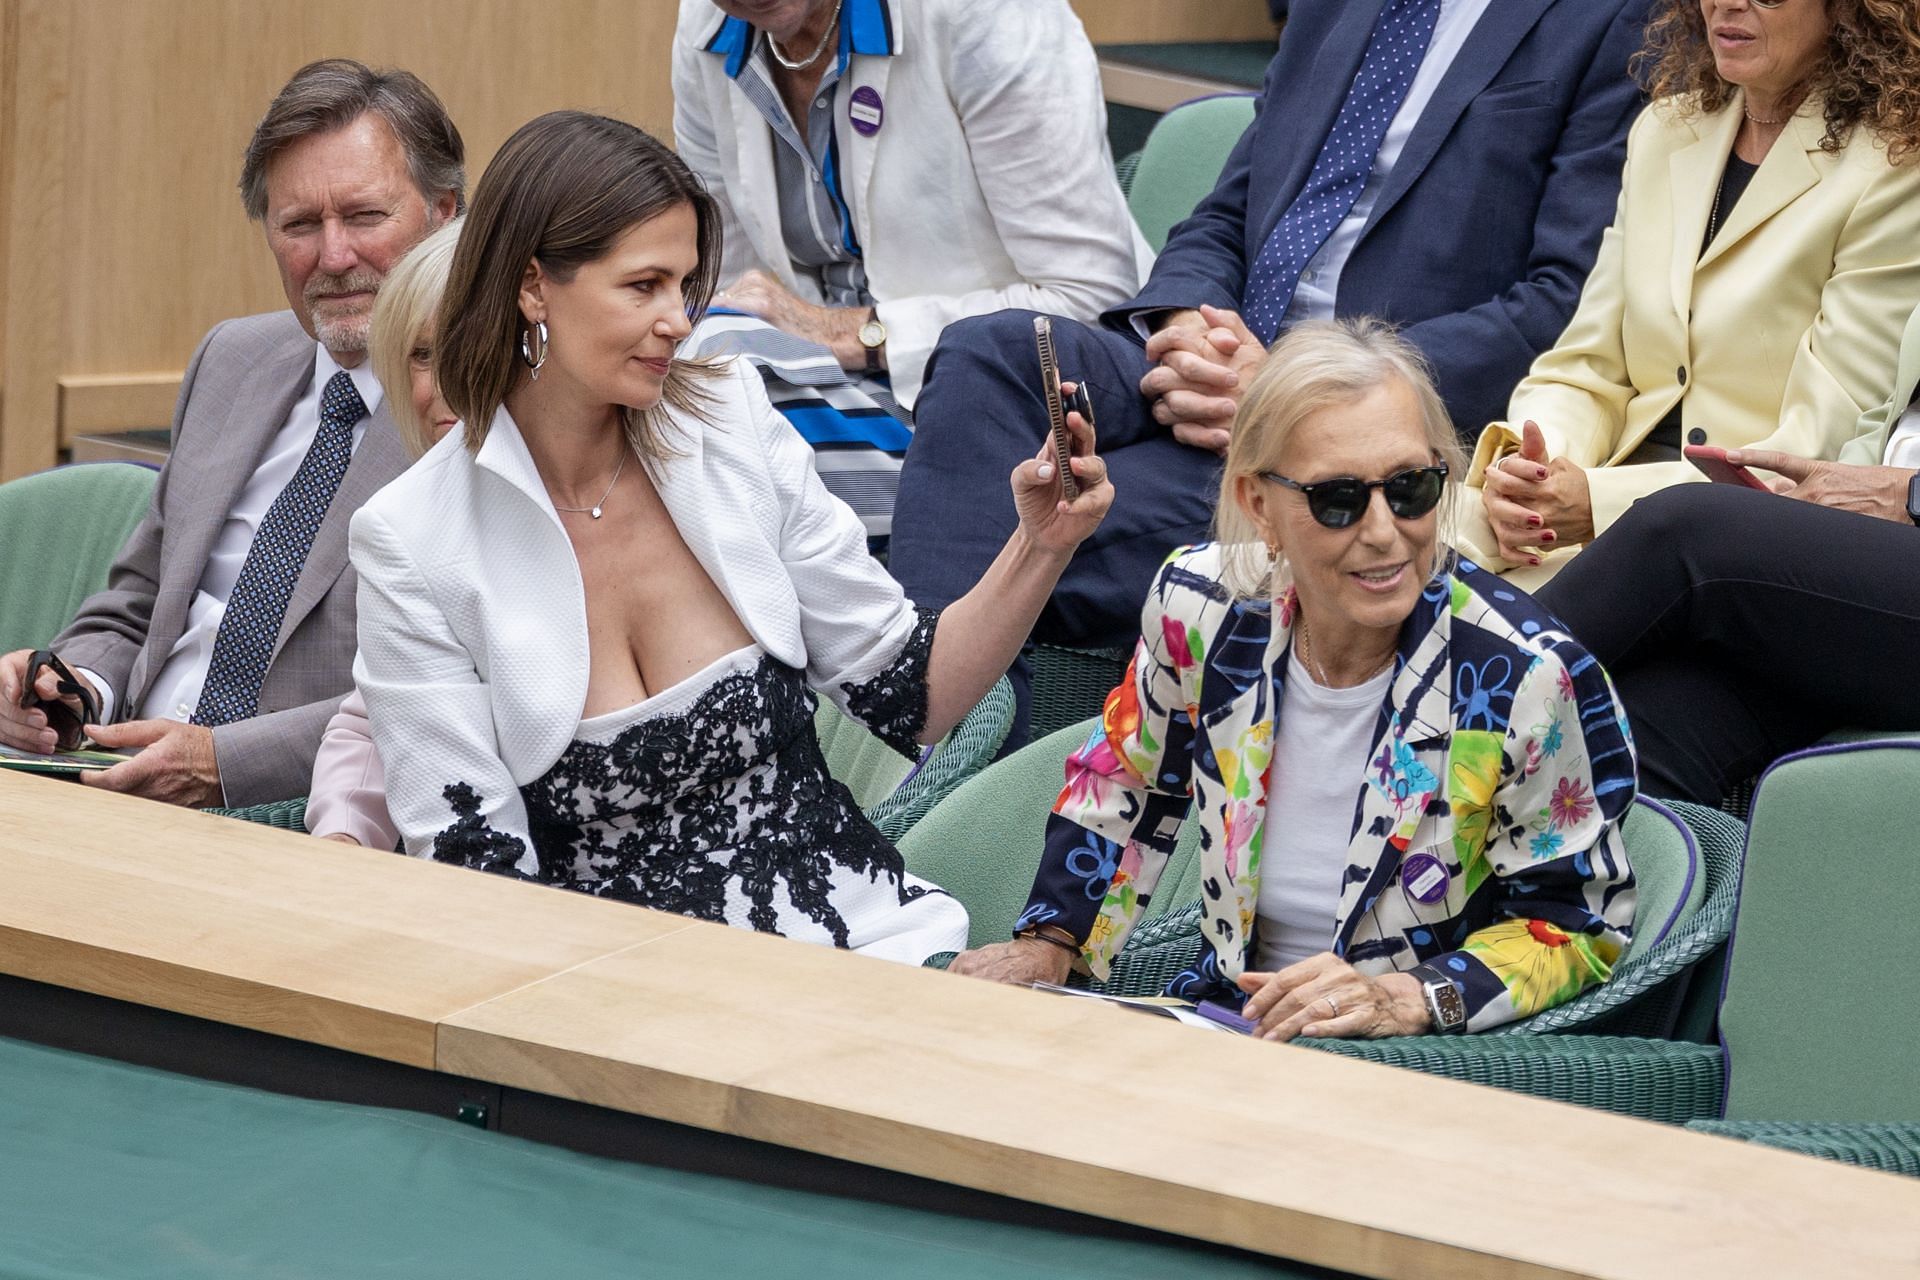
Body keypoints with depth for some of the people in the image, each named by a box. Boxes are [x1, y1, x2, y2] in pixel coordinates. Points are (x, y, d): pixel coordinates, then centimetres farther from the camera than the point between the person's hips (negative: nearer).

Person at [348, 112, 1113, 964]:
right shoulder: (412, 547, -4)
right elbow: (472, 868, -7)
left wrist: (1040, 548, -3)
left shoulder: (733, 428, 6)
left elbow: (908, 699, 13)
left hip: (868, 944, 2)